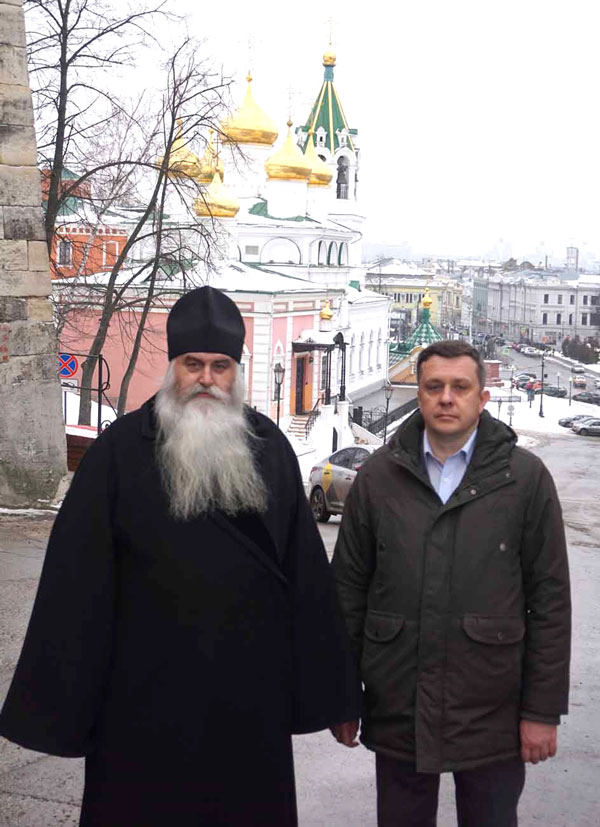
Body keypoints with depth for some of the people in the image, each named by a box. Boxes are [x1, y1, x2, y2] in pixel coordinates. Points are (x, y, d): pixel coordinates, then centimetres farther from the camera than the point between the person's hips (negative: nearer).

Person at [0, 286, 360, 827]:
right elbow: (78, 579, -5)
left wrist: (326, 691, 5)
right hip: (146, 695, -2)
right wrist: (60, 701, -6)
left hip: (251, 693, 3)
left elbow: (307, 572, 5)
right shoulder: (121, 450, -4)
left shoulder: (270, 447, 5)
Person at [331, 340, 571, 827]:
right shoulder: (379, 475, 3)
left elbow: (550, 599, -2)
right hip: (397, 710, 1)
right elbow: (349, 587, 5)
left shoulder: (525, 477, -2)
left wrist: (543, 711, -4)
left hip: (491, 714, -1)